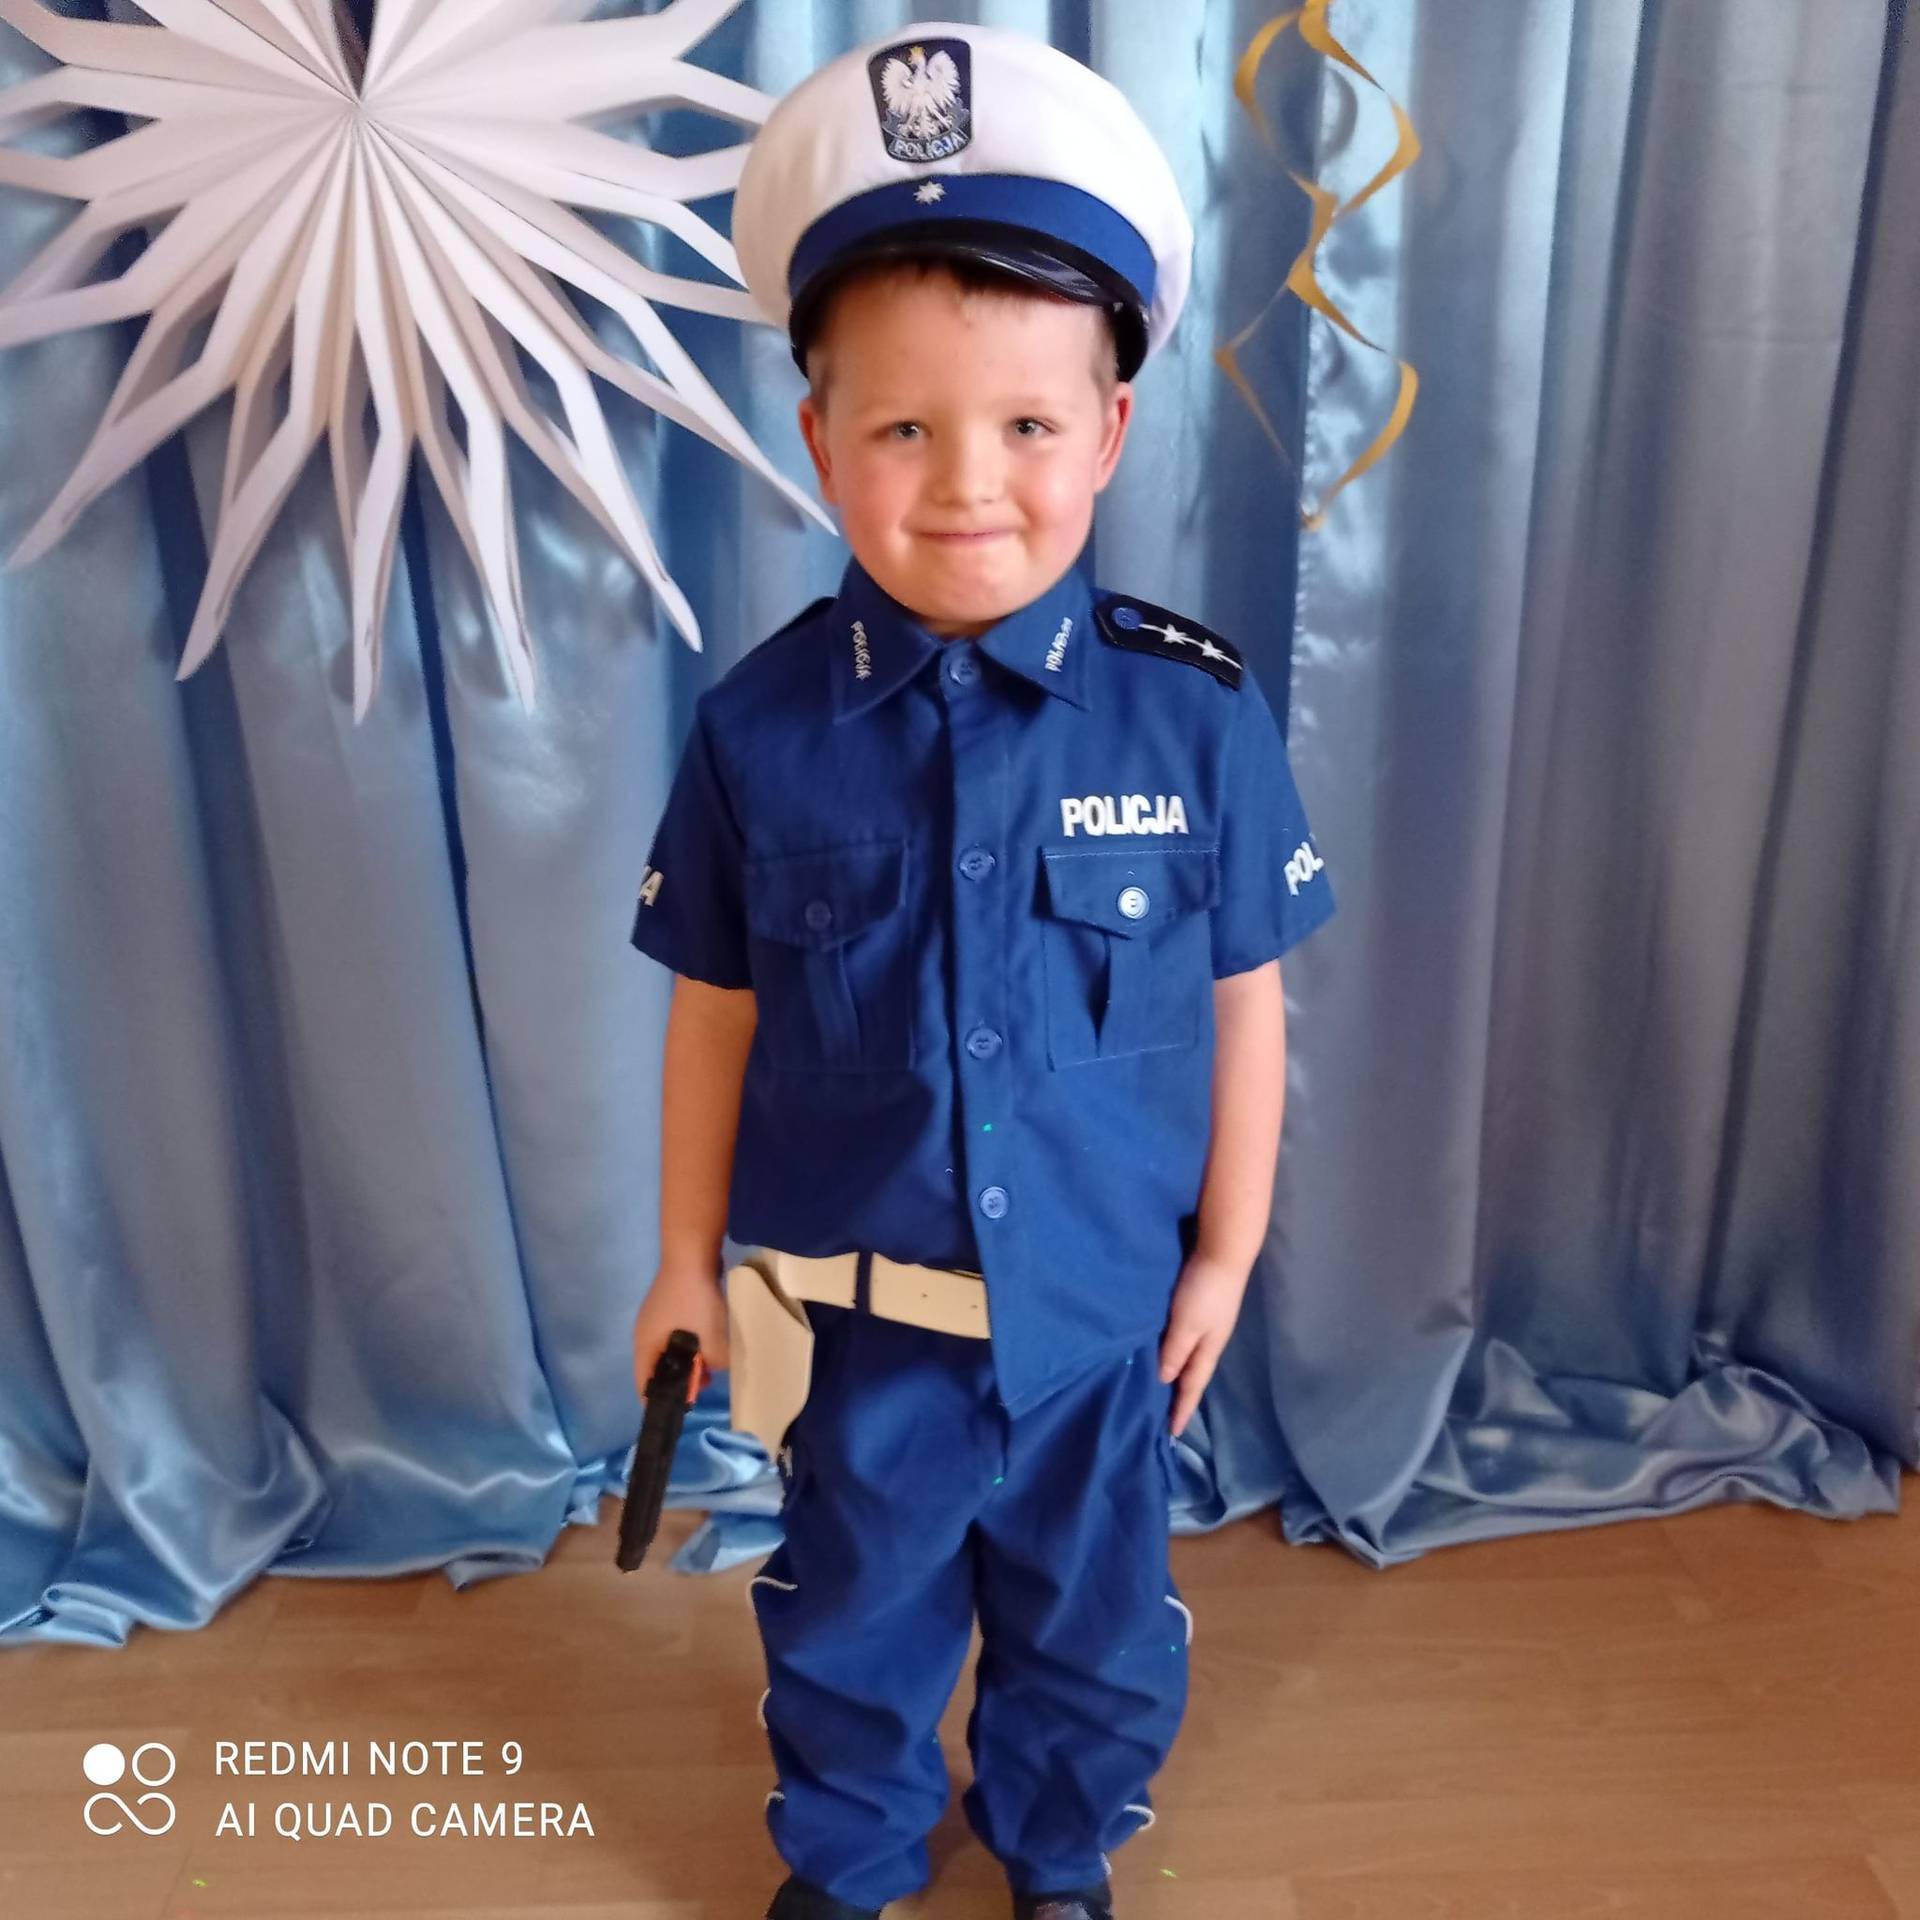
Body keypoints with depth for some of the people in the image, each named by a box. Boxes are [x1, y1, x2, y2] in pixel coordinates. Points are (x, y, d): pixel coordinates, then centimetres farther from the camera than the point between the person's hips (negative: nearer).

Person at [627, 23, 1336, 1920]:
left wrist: (1226, 1251, 1)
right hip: (855, 1308, 1)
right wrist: (689, 1258, 4)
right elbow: (717, 1010, -4)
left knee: (1091, 1618, 24)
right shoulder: (761, 726, -14)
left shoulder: (1193, 713, -16)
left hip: (1105, 1301, 0)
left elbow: (1243, 1001, -6)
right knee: (850, 1618, 24)